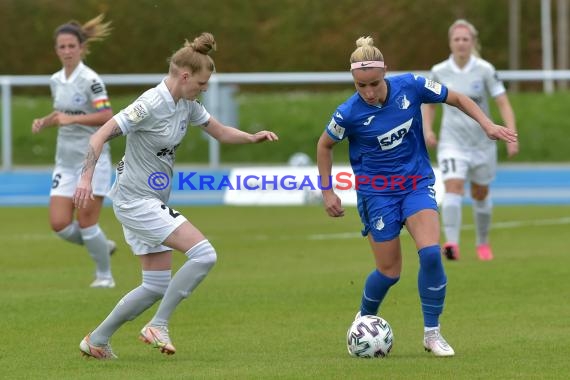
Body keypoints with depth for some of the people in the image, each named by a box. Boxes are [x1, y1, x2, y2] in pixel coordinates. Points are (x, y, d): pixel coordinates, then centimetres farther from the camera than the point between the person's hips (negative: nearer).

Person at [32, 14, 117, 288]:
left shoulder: (90, 80, -13)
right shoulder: (55, 81, 10)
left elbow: (107, 116, -21)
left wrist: (72, 119, -28)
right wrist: (45, 121, 5)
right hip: (65, 161, 7)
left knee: (85, 221, -6)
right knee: (59, 224, -4)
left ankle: (104, 275, 13)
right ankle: (101, 246, 23)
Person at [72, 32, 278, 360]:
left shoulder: (186, 104, 6)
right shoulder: (151, 105, -20)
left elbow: (221, 132, 15)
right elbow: (101, 136, -21)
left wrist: (253, 137, -4)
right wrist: (86, 179, -31)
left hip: (153, 203, 9)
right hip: (136, 200, -9)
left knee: (157, 286, 11)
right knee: (204, 254, -17)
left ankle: (97, 340, 19)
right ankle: (158, 326, -9)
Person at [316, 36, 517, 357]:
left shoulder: (411, 87, -14)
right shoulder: (349, 113, -18)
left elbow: (457, 99, 2)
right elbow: (325, 145, 2)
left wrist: (488, 125, -9)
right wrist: (327, 191, 2)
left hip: (417, 183, 2)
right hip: (377, 192, -1)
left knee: (431, 253, -19)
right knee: (390, 272, 0)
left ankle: (432, 333, -4)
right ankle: (365, 318, 33)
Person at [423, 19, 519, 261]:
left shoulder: (485, 70, -8)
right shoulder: (439, 72, -2)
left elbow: (503, 104, -9)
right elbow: (429, 104, 14)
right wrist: (428, 130, -3)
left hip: (482, 142, 0)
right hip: (452, 141, 0)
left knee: (481, 195, 13)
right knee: (453, 187, -22)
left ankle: (483, 243, 35)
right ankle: (452, 243, -33)